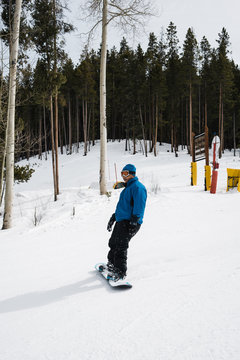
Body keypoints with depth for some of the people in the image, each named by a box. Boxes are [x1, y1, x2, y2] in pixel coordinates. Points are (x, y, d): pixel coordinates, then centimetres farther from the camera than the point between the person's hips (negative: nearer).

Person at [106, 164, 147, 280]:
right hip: (121, 221, 10)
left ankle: (120, 272, -9)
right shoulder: (127, 188, 22)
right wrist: (113, 217, 30)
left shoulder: (137, 187, -10)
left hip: (129, 223, -10)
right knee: (113, 243, 17)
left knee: (120, 247, -15)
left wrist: (134, 223, -25)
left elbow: (139, 207, -19)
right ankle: (112, 265, 34)